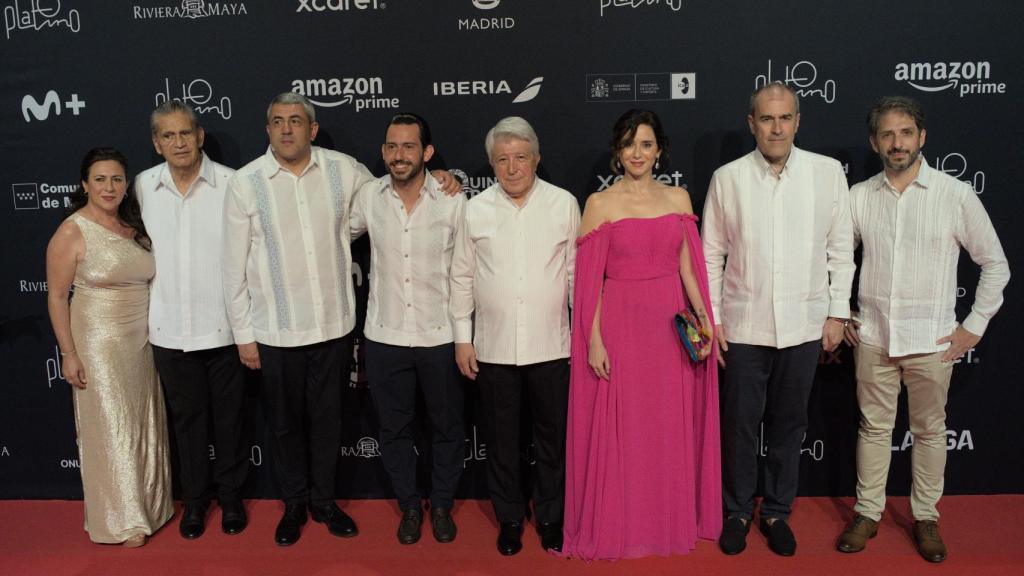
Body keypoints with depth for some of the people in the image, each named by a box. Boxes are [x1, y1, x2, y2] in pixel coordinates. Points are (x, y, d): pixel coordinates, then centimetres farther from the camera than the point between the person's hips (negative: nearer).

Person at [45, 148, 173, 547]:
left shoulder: (135, 226, 5)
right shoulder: (71, 233, -10)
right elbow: (56, 297, -9)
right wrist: (69, 354, -12)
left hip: (143, 341, 5)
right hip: (99, 342, -5)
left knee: (144, 425, 14)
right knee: (111, 428, 3)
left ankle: (150, 505, 31)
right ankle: (122, 520, 18)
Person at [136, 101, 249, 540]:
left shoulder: (231, 184, -9)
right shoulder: (144, 186, 1)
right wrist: (148, 314, 14)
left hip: (224, 326, -2)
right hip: (169, 330, 3)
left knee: (229, 417, 11)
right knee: (186, 418, 15)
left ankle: (230, 495, 31)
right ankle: (195, 498, 32)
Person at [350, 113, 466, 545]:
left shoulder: (452, 201, -10)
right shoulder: (368, 197, -4)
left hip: (440, 335, -1)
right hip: (385, 335, 2)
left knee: (447, 427, 13)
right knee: (394, 428, 15)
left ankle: (442, 505, 35)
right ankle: (409, 505, 35)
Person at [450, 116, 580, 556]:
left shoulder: (564, 204, -2)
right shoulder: (475, 210, 0)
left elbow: (576, 272, 2)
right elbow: (462, 277, 5)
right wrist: (462, 338, 4)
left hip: (551, 346, 0)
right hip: (493, 349, 1)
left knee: (552, 436, 12)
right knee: (501, 438, 13)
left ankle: (550, 516, 32)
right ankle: (509, 518, 31)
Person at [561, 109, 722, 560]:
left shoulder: (678, 198, 7)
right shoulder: (600, 203, -3)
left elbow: (686, 265, 9)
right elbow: (590, 279, -5)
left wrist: (702, 312, -4)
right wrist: (594, 339, -10)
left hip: (669, 325, 3)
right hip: (620, 324, -3)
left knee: (670, 425, 11)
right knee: (619, 428, 4)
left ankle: (671, 519, 29)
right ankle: (620, 526, 21)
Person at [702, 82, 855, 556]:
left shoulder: (828, 172, 0)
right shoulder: (727, 178, -2)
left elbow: (841, 248, 5)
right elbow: (711, 255, 2)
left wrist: (837, 312, 2)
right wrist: (711, 319, 0)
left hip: (805, 326, 1)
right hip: (744, 327, -1)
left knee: (789, 424, 13)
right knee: (740, 424, 9)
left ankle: (777, 512, 31)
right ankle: (738, 511, 28)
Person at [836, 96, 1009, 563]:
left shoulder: (957, 195, -7)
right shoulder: (858, 197, 0)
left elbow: (996, 265, 1)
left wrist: (974, 327, -2)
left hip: (932, 341, -1)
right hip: (872, 338, 2)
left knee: (929, 431, 11)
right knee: (874, 428, 11)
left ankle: (925, 518, 28)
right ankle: (867, 514, 25)